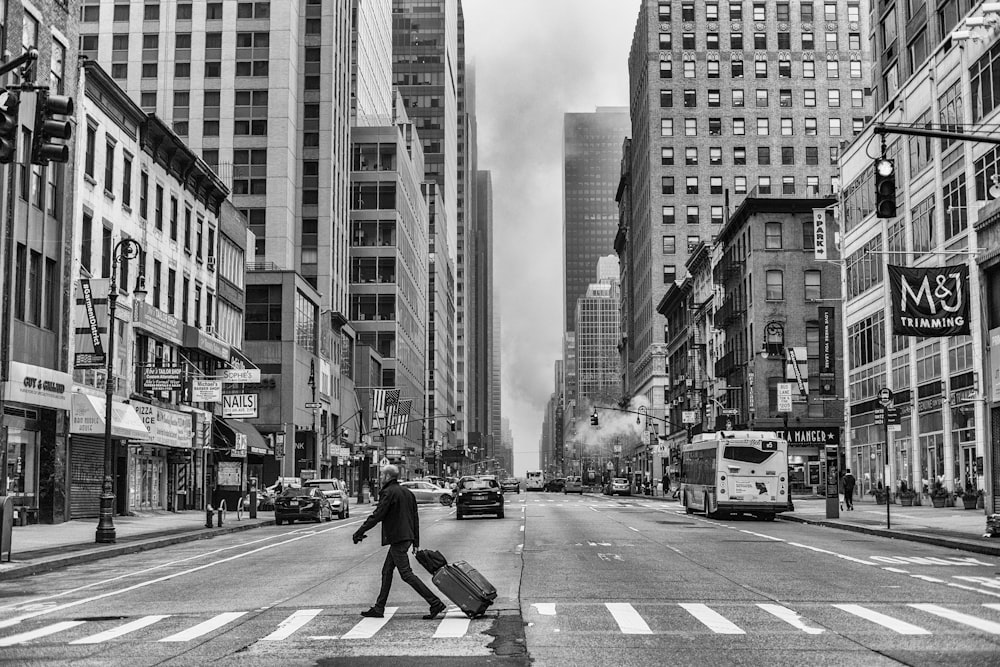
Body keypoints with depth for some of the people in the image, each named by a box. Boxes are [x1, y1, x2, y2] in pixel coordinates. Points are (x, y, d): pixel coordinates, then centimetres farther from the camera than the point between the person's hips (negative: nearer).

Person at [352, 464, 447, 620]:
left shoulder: (388, 492, -12)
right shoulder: (407, 492, 15)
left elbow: (377, 515, -18)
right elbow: (415, 519, 16)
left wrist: (359, 532, -12)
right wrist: (416, 543, 20)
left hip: (397, 539, -9)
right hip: (406, 537, 9)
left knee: (406, 574, -8)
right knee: (387, 571, 15)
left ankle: (435, 603, -12)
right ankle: (379, 608, 20)